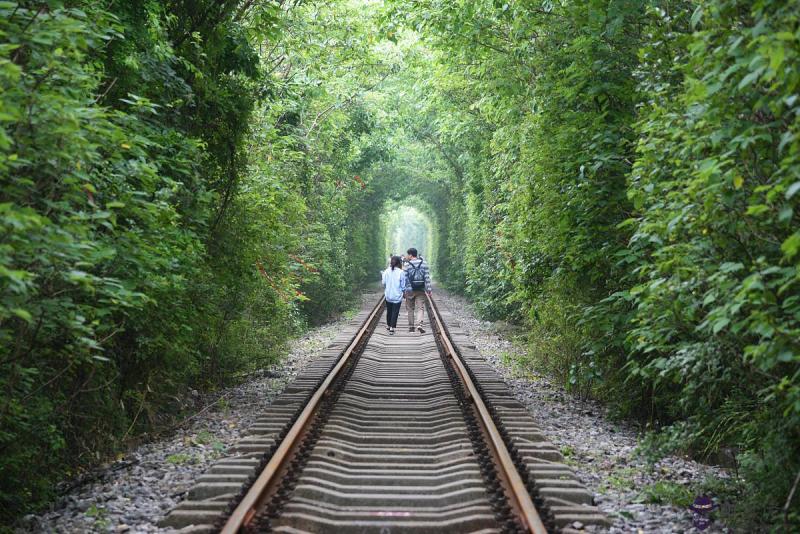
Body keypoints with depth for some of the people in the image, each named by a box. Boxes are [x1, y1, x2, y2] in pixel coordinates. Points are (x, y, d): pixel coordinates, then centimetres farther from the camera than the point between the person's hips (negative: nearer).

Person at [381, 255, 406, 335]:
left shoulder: (387, 271, -5)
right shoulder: (401, 272, -13)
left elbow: (384, 283, 1)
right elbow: (403, 285, -6)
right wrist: (404, 291, 12)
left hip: (388, 295, 3)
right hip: (397, 296, -3)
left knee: (389, 311, 19)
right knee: (395, 312, 2)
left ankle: (388, 325, 33)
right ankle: (392, 328, -5)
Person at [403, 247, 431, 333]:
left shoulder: (407, 265, -6)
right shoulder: (424, 263, 1)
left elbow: (405, 279, -7)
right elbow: (427, 277, -2)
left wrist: (404, 291, -1)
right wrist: (429, 289, -1)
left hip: (410, 290, -1)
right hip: (421, 290, 1)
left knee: (410, 308, 12)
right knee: (420, 308, 1)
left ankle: (411, 326, 17)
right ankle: (420, 325, -19)